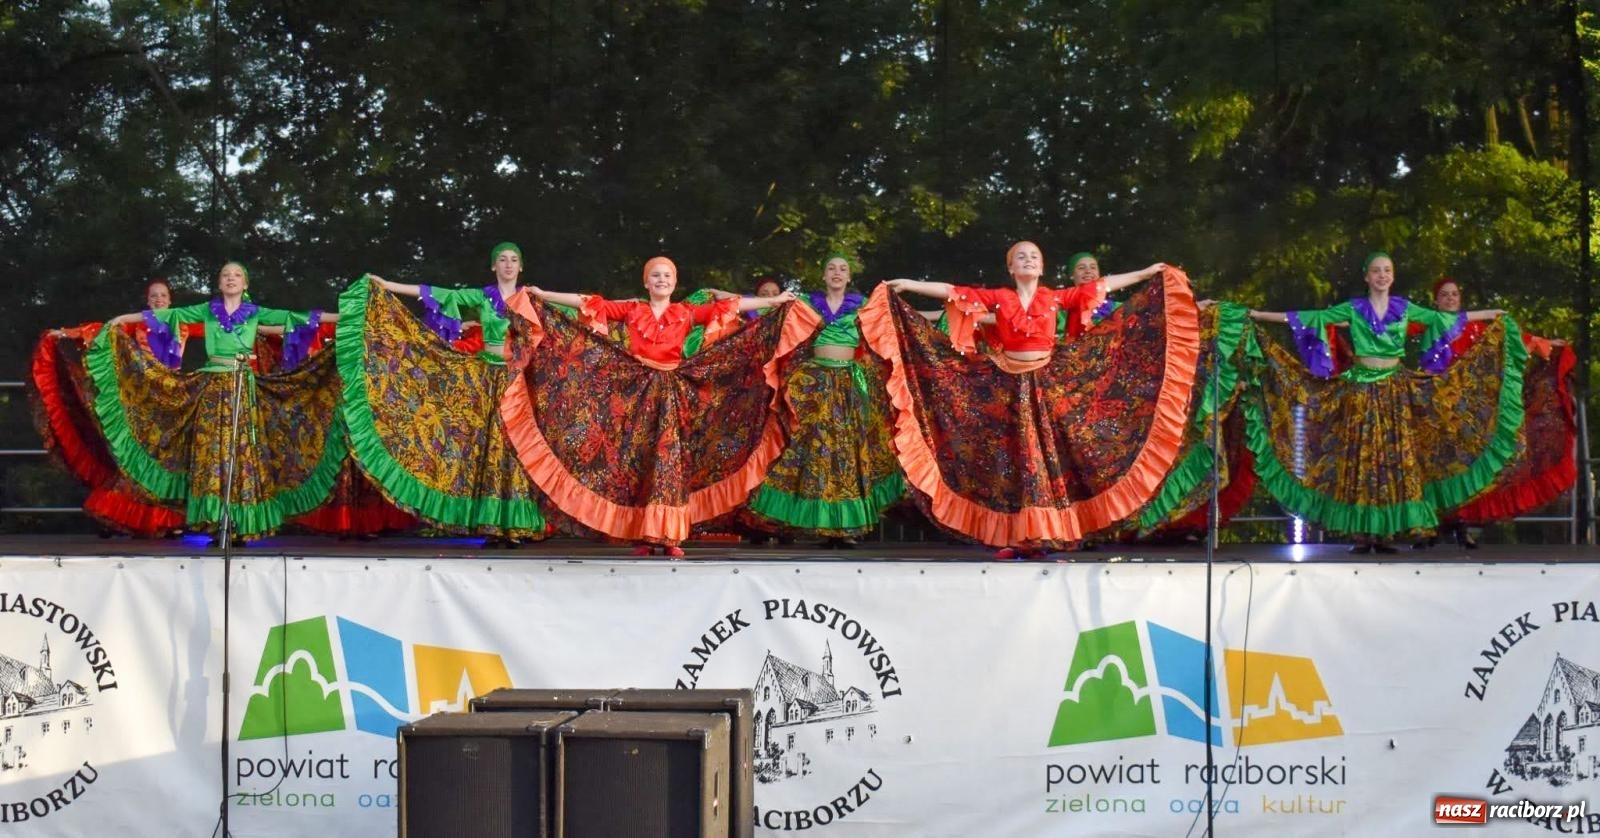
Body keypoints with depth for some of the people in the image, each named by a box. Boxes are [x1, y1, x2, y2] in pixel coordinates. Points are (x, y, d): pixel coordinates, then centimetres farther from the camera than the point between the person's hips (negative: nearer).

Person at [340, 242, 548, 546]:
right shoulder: (481, 297, 6)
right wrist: (386, 285, 1)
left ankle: (517, 524, -3)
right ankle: (493, 525, -4)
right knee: (489, 447, -4)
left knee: (515, 447, -4)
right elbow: (435, 294, 4)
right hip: (488, 381, 0)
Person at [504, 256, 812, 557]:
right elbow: (590, 303, 4)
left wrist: (775, 301, 4)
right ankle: (642, 536, 0)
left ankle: (670, 536, -4)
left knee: (670, 460, -5)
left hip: (673, 392, 0)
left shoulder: (686, 313, 7)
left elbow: (731, 306, 6)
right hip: (637, 391, 0)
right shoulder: (631, 309, 6)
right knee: (637, 461, -2)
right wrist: (542, 295, 1)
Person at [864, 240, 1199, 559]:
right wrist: (908, 285, -6)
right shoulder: (998, 298, 1)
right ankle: (1013, 537, -1)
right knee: (1010, 457, -2)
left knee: (1046, 454, -1)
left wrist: (1148, 273, 11)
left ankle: (1041, 535, 0)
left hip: (1047, 383, 1)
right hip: (1009, 384, -1)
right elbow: (951, 291, -2)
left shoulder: (1056, 297, 4)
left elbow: (1103, 285, 8)